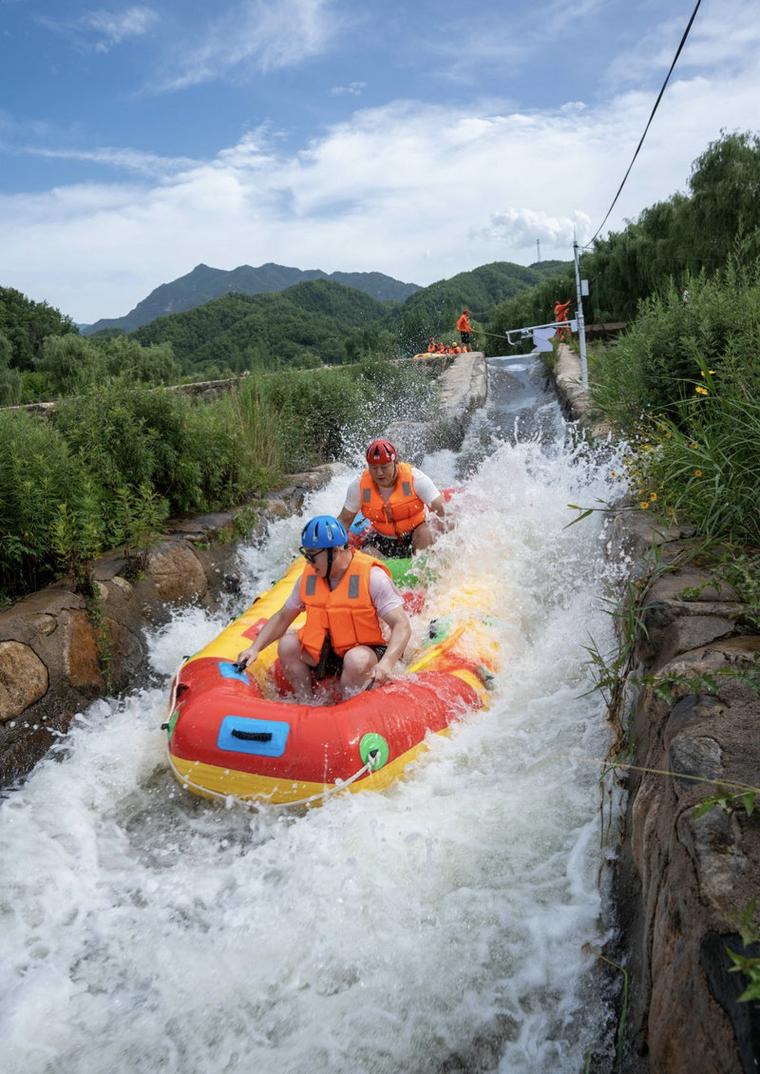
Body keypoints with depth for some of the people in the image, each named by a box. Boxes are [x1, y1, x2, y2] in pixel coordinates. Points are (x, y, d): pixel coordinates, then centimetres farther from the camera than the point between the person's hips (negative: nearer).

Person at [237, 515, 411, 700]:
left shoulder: (371, 576, -20)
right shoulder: (309, 577, -3)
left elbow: (402, 626, -24)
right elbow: (282, 618, 8)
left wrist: (386, 664, -39)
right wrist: (255, 648, -5)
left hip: (365, 651, -5)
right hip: (327, 651, 5)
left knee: (357, 660, -36)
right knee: (287, 645, -15)